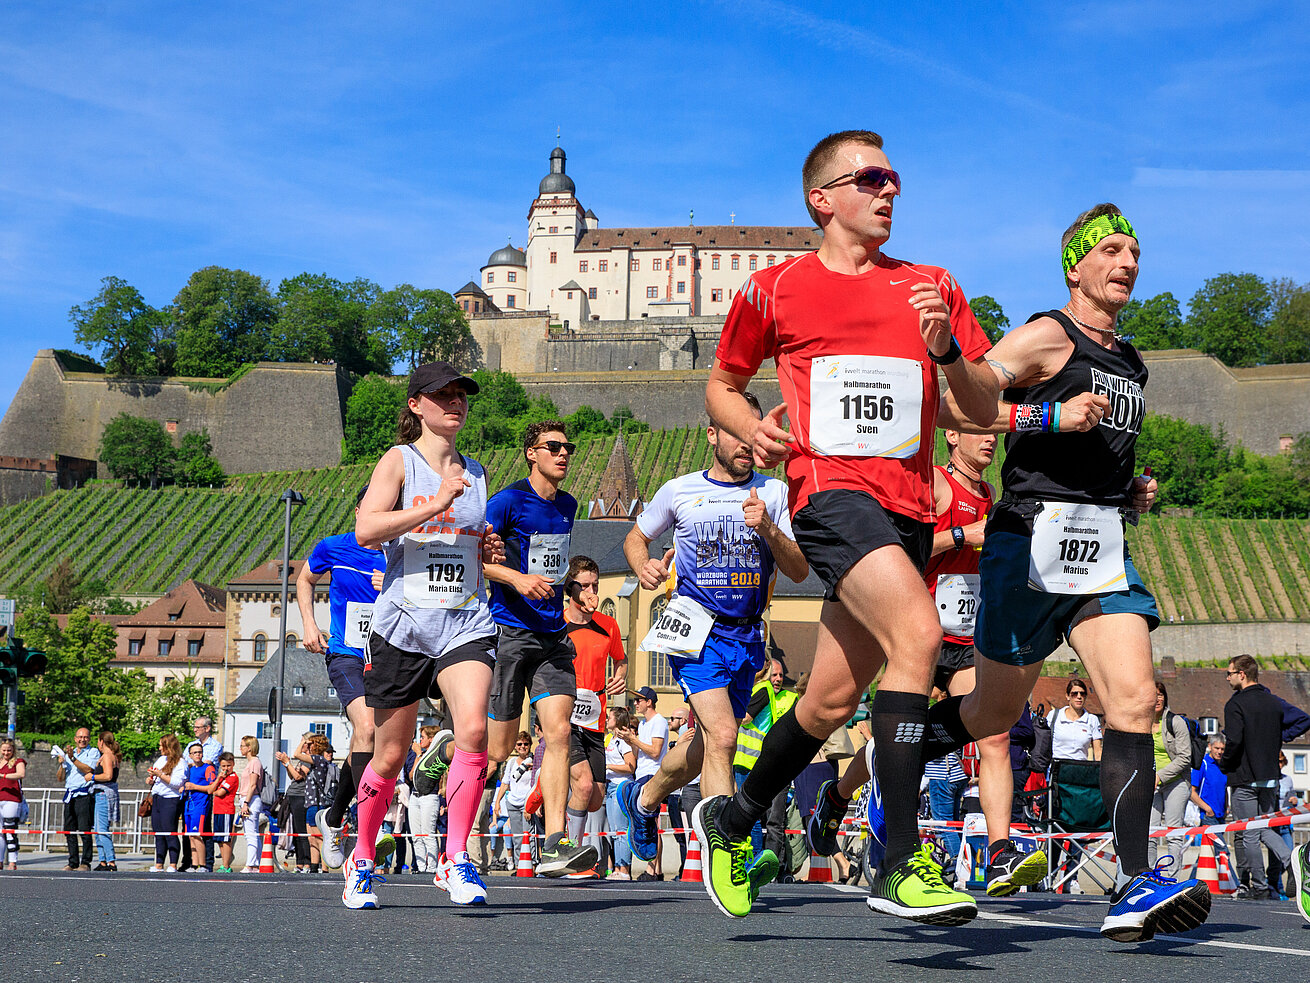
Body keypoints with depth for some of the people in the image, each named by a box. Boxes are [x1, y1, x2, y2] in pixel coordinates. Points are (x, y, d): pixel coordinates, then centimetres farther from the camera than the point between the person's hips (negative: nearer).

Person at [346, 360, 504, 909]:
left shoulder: (475, 473, 16)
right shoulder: (399, 460, 1)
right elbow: (365, 530, -15)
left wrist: (490, 555, 7)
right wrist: (435, 505, -22)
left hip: (466, 625, 3)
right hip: (403, 623, -3)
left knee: (473, 728, -21)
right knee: (390, 755, 6)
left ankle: (455, 858, -13)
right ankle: (362, 860, 27)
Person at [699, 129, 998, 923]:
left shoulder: (932, 287, 14)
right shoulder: (774, 291, 8)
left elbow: (986, 410, 12)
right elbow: (722, 386, 20)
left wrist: (948, 350, -8)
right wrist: (754, 428, -2)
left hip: (909, 508, 5)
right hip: (832, 491, -4)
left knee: (834, 699, 9)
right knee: (917, 633, -29)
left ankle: (735, 818, 36)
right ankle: (902, 864, -27)